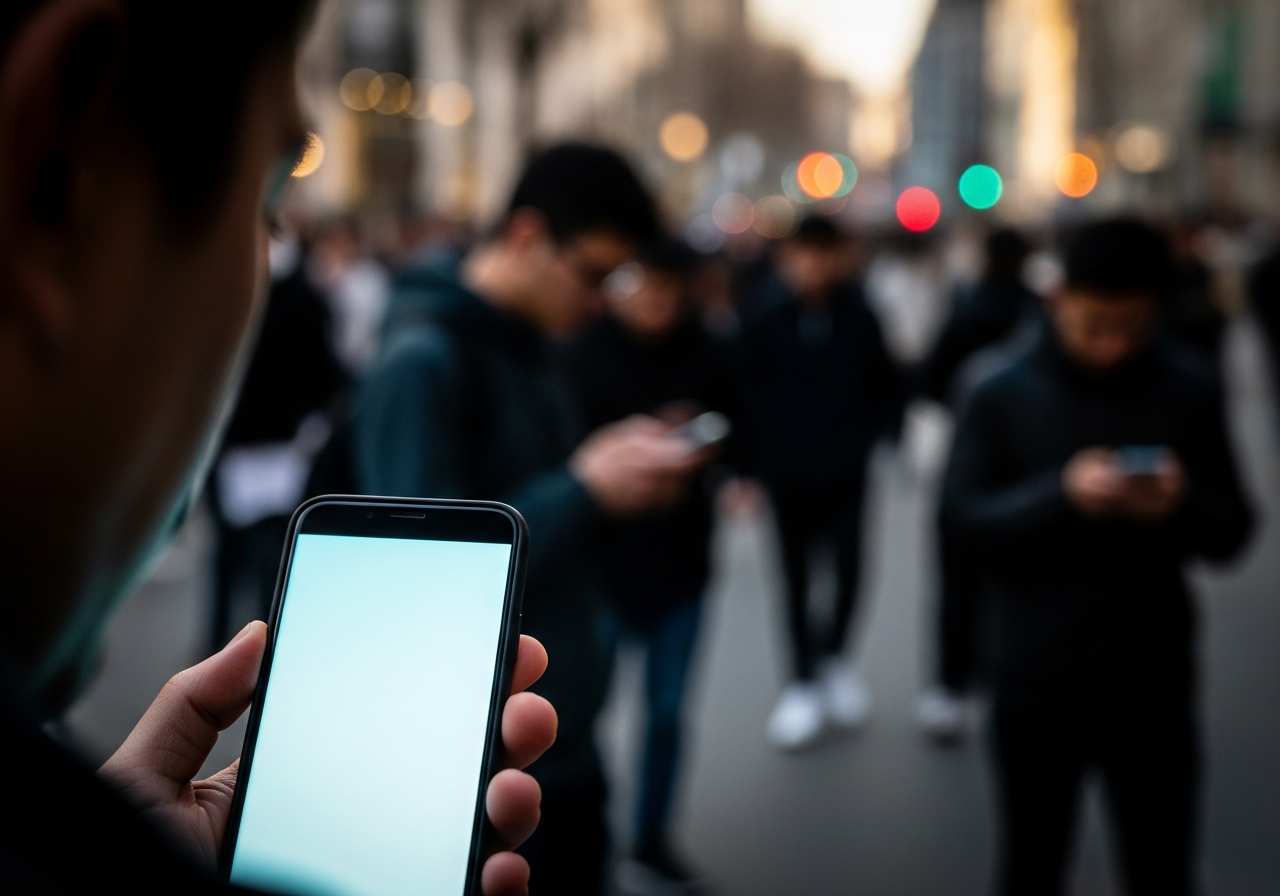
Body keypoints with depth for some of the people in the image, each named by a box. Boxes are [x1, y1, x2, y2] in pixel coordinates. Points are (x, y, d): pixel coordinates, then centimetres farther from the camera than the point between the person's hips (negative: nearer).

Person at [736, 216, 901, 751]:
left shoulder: (860, 320, -2)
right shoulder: (769, 322, -5)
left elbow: (886, 387, 9)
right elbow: (744, 390, 0)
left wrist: (866, 435, 0)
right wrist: (759, 454, -4)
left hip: (845, 472, 0)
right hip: (786, 474, 0)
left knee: (849, 566, -4)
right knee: (795, 576, 6)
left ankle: (833, 655, 23)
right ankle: (804, 680, 18)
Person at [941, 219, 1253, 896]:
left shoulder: (1191, 389, -2)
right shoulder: (1003, 395, -5)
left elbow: (1230, 532, 1)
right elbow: (961, 520, -10)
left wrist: (1181, 507, -22)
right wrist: (1061, 494, -25)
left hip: (1152, 687, 1)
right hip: (1034, 687, -1)